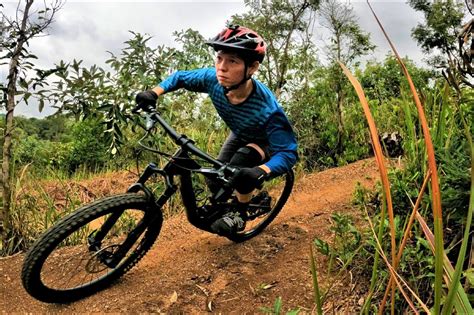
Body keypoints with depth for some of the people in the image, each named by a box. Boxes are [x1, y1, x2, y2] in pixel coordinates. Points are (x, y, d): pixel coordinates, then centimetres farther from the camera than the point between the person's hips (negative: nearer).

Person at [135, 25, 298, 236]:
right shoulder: (212, 78, -30)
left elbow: (287, 152, -40)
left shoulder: (267, 109, -44)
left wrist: (260, 171, -58)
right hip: (240, 135, 5)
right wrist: (154, 93, -27)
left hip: (268, 141, -5)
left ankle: (240, 215, -4)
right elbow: (179, 77, -11)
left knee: (241, 164, -30)